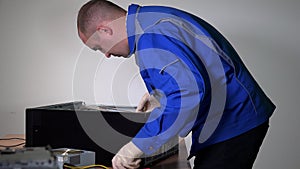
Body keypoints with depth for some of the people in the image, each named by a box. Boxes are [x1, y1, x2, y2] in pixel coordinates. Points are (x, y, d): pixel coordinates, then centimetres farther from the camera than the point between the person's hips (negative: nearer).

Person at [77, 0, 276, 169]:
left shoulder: (151, 37, -23)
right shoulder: (156, 18, 11)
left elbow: (187, 92, -35)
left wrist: (138, 146, -31)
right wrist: (160, 94, 24)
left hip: (231, 126, -11)